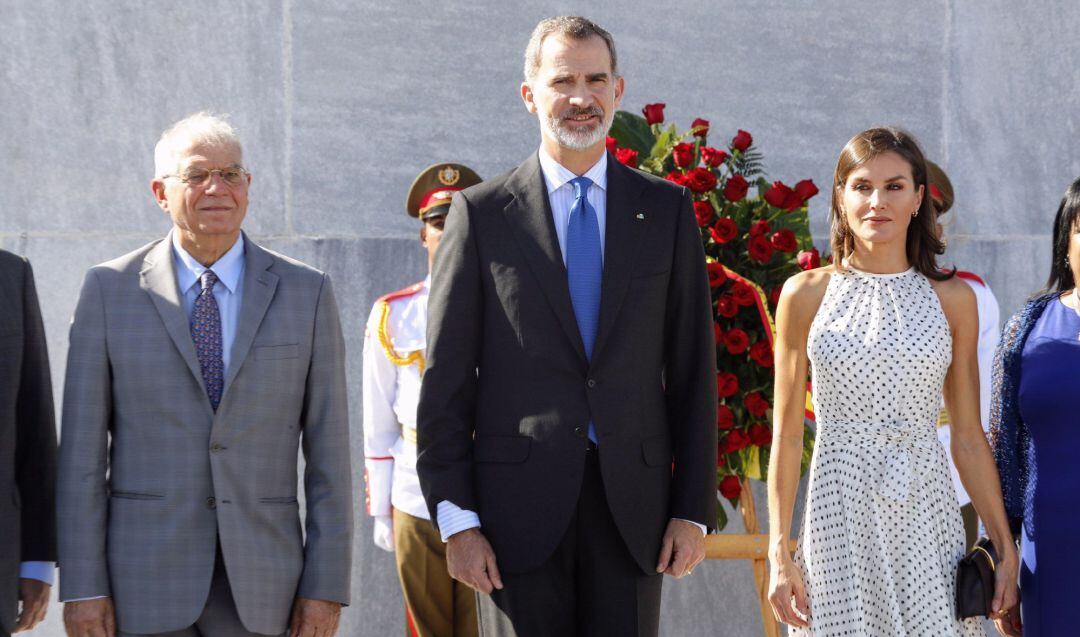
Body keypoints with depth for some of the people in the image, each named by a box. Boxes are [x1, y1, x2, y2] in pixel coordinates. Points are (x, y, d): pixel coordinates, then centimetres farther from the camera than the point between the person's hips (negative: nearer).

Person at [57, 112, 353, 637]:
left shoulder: (306, 293, 5)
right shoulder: (109, 290, 3)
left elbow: (327, 454, 4)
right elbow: (82, 451, 1)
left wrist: (326, 585, -2)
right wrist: (81, 586, -5)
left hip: (258, 591, 1)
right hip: (145, 584, -1)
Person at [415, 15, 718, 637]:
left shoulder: (667, 209, 8)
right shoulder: (481, 213, 2)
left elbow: (693, 370, 7)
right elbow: (446, 382, 1)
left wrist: (694, 509, 1)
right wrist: (455, 518, -5)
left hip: (631, 504, 1)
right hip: (520, 505, -1)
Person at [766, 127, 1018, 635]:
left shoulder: (952, 299, 6)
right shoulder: (806, 294, 3)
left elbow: (969, 438, 8)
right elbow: (786, 434, 4)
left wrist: (1005, 549, 4)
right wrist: (779, 552, -1)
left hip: (925, 515, 1)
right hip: (841, 514, -1)